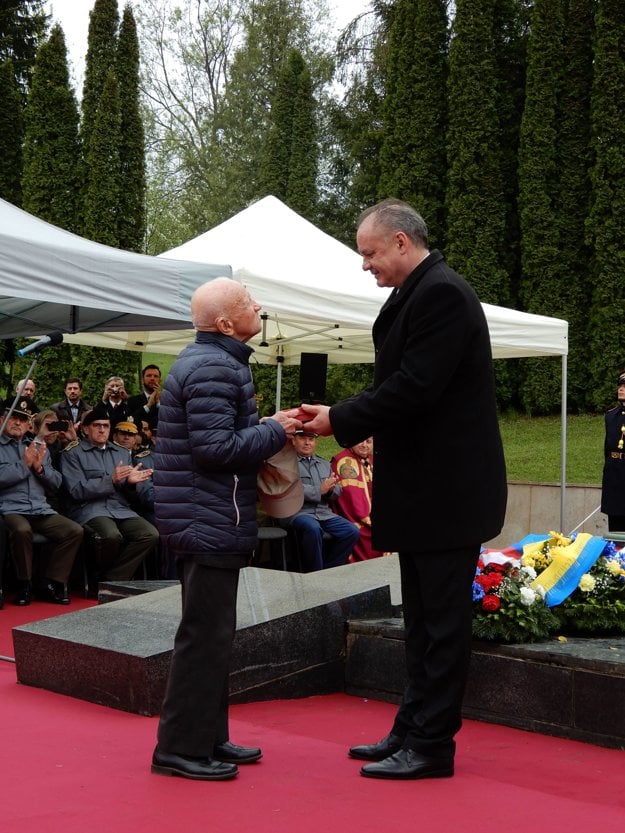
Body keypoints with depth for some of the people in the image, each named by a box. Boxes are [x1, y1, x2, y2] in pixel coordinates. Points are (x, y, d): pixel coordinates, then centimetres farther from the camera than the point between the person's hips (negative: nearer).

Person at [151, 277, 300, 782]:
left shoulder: (218, 361, 16)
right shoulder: (213, 369, -18)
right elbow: (216, 447, -24)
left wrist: (271, 428, 7)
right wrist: (275, 431, -14)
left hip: (208, 522, 11)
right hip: (208, 523, -11)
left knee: (213, 634, 16)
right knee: (205, 635, -5)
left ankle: (208, 738, 25)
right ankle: (181, 748, 2)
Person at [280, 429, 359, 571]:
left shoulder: (324, 464, 24)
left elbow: (337, 492, 20)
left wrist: (330, 489, -4)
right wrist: (320, 490, -13)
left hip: (324, 513, 7)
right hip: (298, 512, -6)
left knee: (352, 531, -14)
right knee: (313, 528, -38)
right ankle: (313, 574, -21)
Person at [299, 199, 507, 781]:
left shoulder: (440, 293, -17)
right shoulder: (417, 294, 14)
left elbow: (415, 388, -23)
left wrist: (341, 420, -13)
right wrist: (342, 416, 3)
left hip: (446, 490, -10)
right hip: (426, 490, 10)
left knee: (440, 620, -2)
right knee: (423, 618, 16)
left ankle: (432, 745, 6)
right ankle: (412, 730, 26)